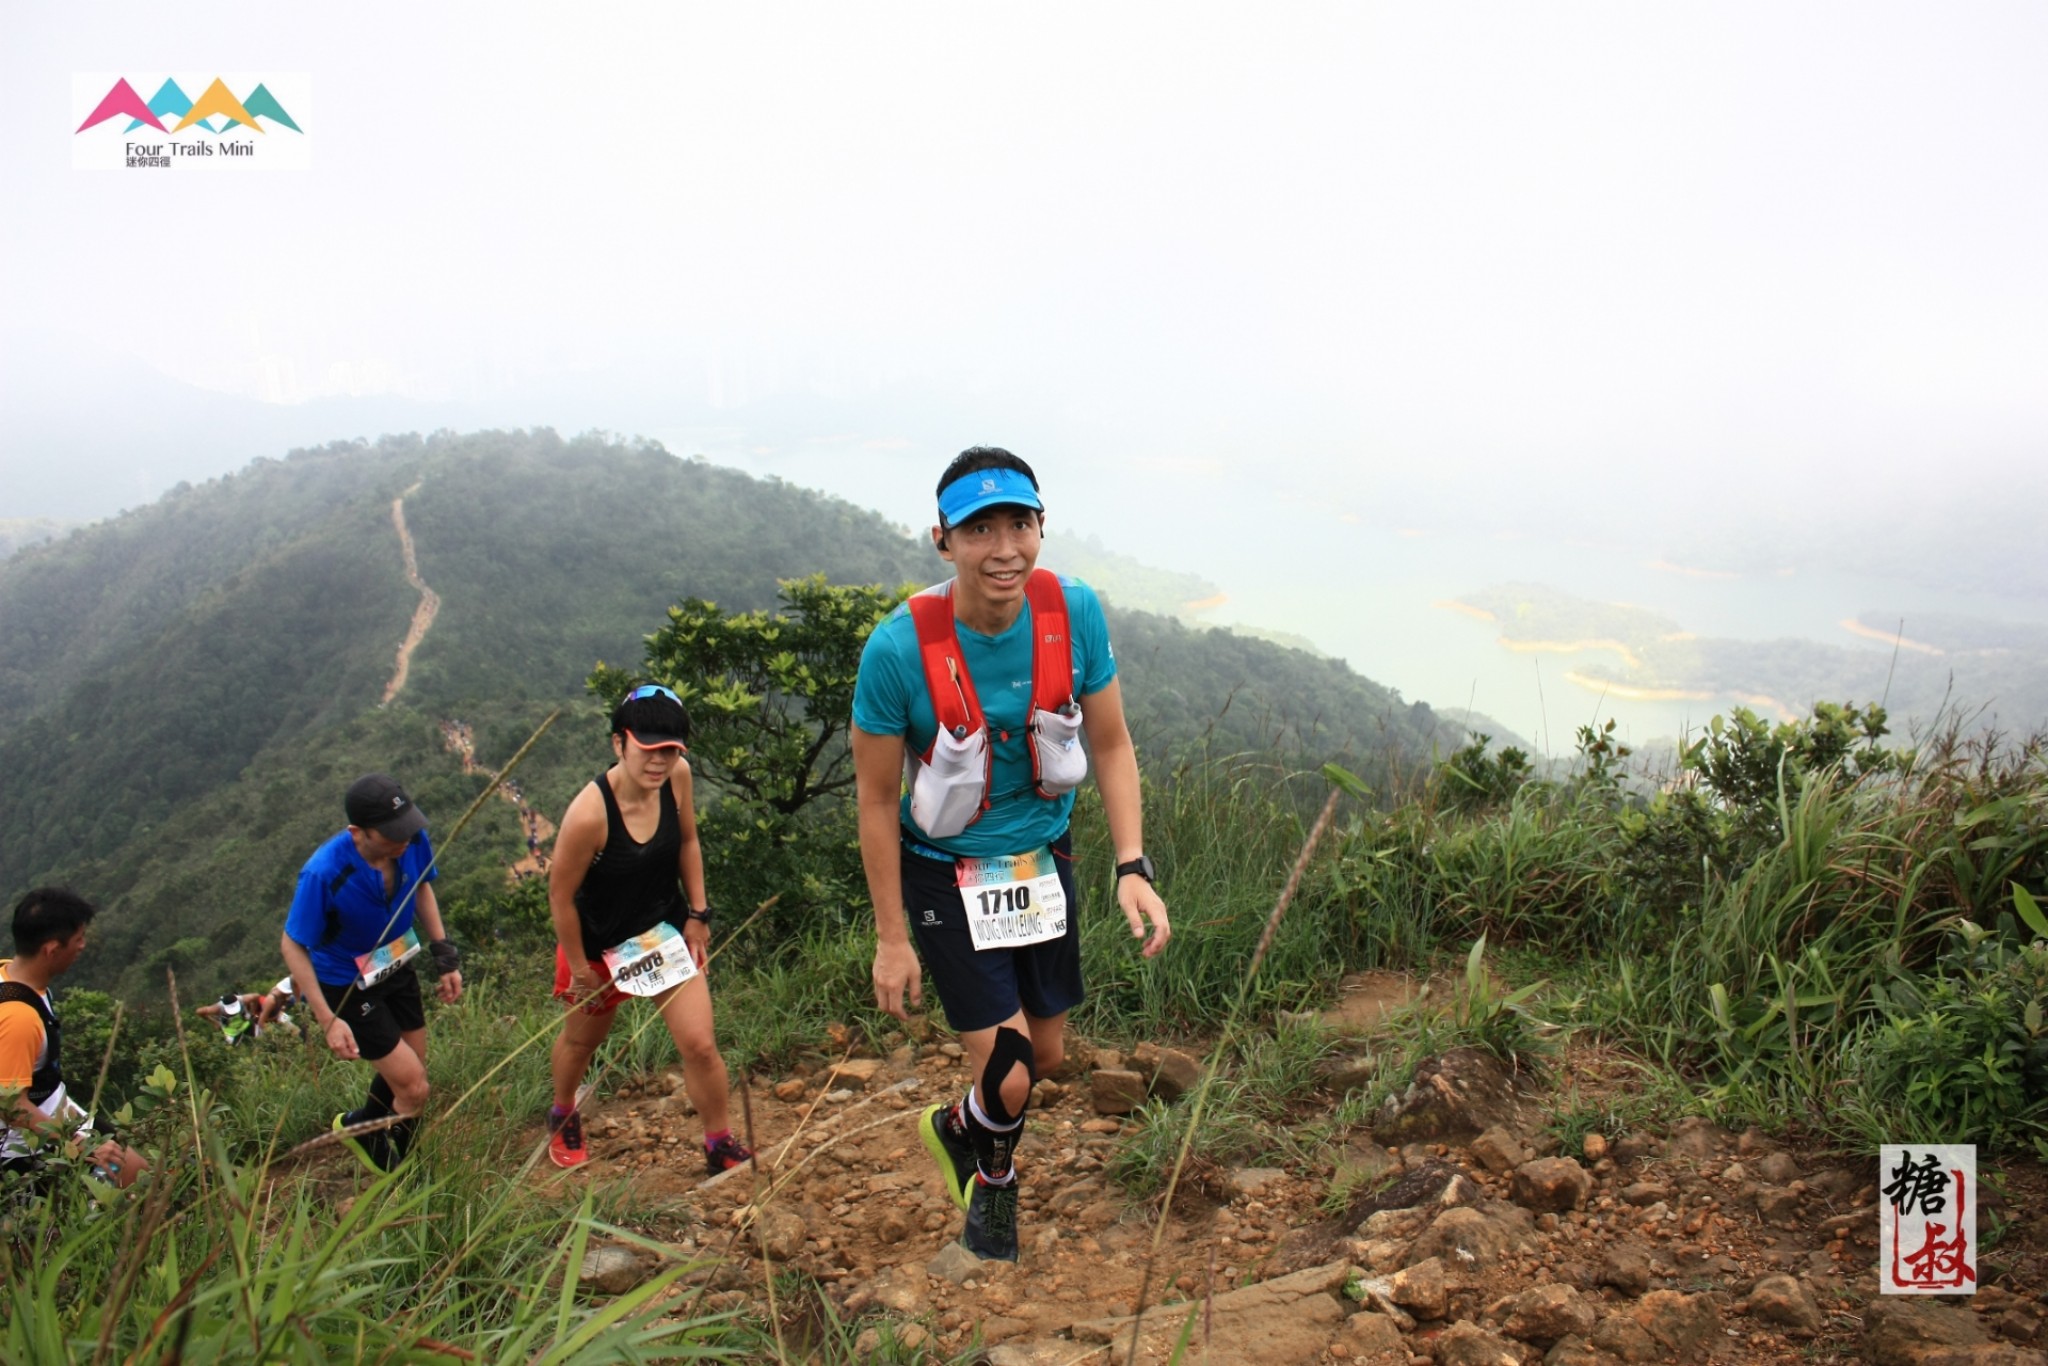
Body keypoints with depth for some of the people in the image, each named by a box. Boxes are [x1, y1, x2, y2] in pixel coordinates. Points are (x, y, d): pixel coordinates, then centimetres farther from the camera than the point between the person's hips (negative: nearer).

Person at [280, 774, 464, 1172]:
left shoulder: (414, 840, -23)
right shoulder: (324, 873, -37)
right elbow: (292, 945, -22)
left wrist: (444, 957, 1)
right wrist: (328, 1020, -24)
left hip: (396, 968, 5)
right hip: (346, 986, -5)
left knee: (408, 1070, 22)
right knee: (414, 1088, -5)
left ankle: (363, 1125, 54)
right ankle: (394, 1180, 25)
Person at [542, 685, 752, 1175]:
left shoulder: (677, 775, -19)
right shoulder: (589, 813, -34)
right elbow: (561, 897, -22)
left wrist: (698, 914, 1)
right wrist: (579, 967, -12)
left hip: (665, 931, 3)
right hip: (599, 943, -3)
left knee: (700, 1044, -4)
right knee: (581, 1039, 24)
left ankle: (721, 1146, 18)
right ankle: (563, 1117, 55)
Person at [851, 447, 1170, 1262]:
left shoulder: (1075, 613, -17)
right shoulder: (899, 649, -26)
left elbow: (1111, 745, -5)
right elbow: (877, 800, -15)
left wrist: (1133, 867, -15)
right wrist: (891, 939, -9)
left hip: (1043, 855, 4)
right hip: (946, 870, -4)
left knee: (1047, 1052, 17)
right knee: (1008, 1079, -6)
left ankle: (970, 1133, 50)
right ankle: (993, 1170, 31)